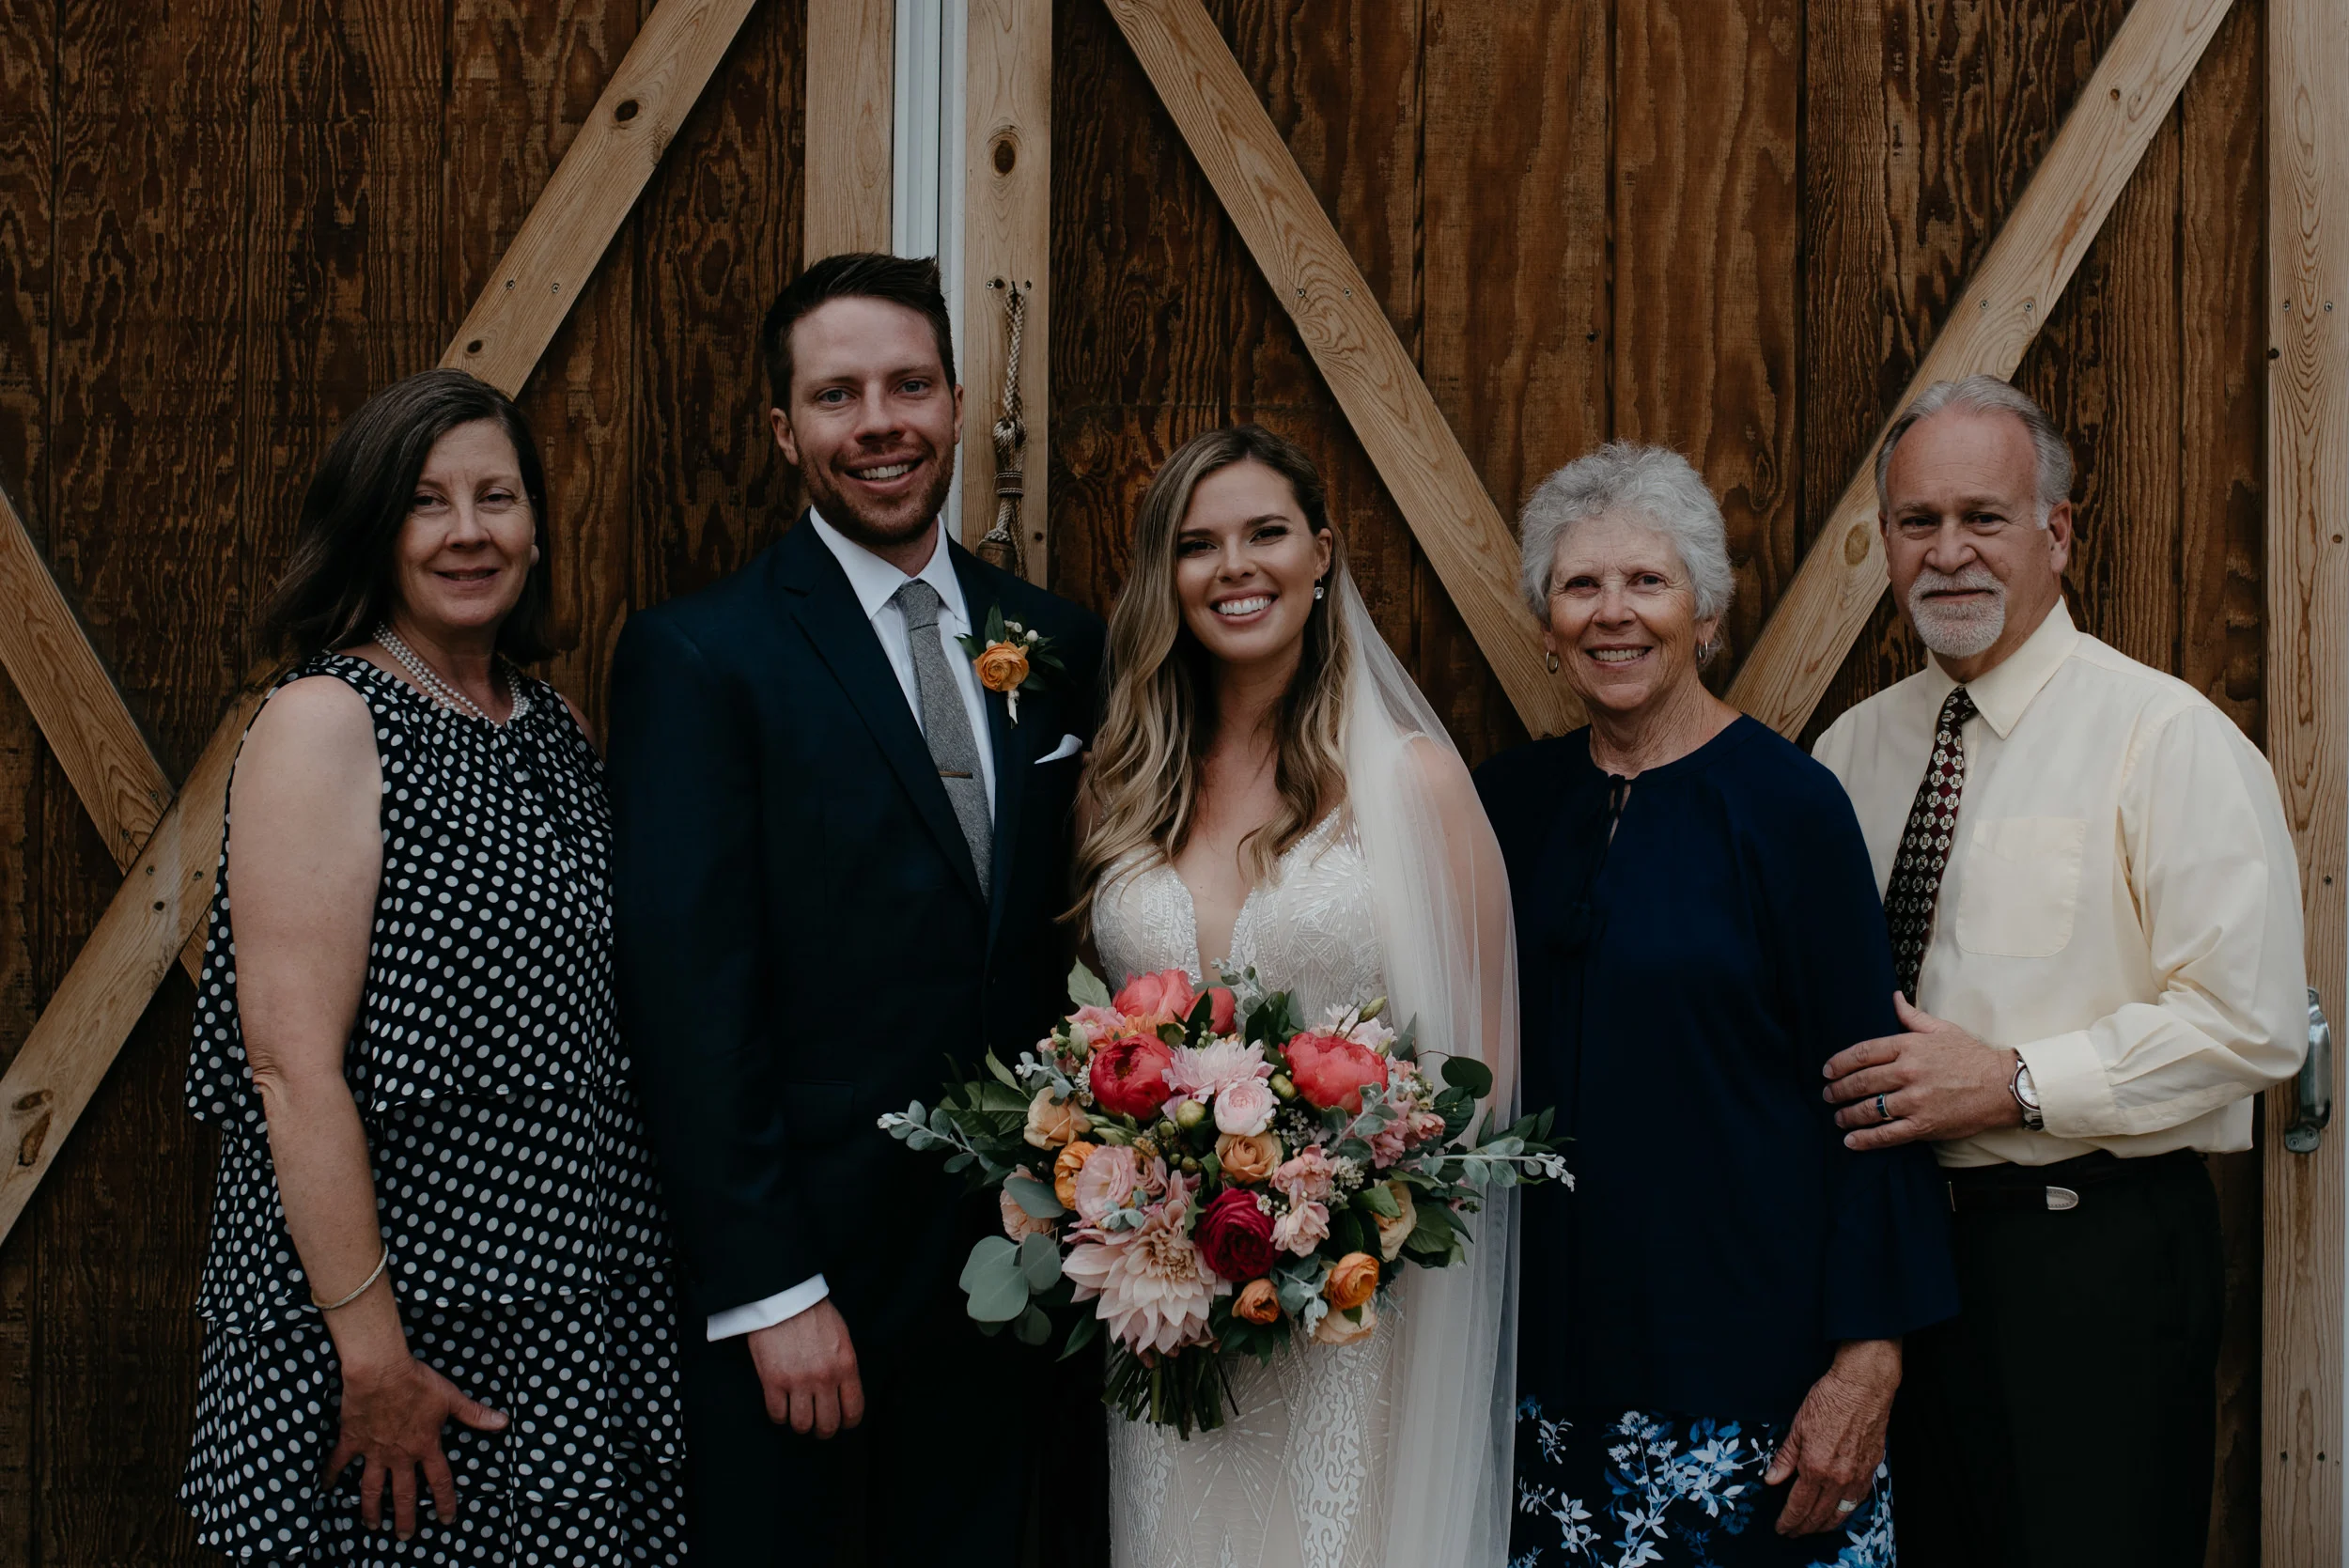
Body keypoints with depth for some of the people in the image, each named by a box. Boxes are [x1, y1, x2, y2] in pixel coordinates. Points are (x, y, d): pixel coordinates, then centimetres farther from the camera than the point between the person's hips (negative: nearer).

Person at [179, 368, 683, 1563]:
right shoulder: (324, 721, -11)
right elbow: (292, 1060, -17)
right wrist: (369, 1349, -20)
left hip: (575, 1312, 7)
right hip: (397, 1309, -7)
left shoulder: (556, 729, 11)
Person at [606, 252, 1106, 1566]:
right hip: (796, 1271, -4)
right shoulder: (700, 656, -9)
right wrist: (770, 1291, -16)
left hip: (1002, 1257, 5)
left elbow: (1060, 939, 10)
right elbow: (691, 995, -13)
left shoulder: (1057, 646, 7)